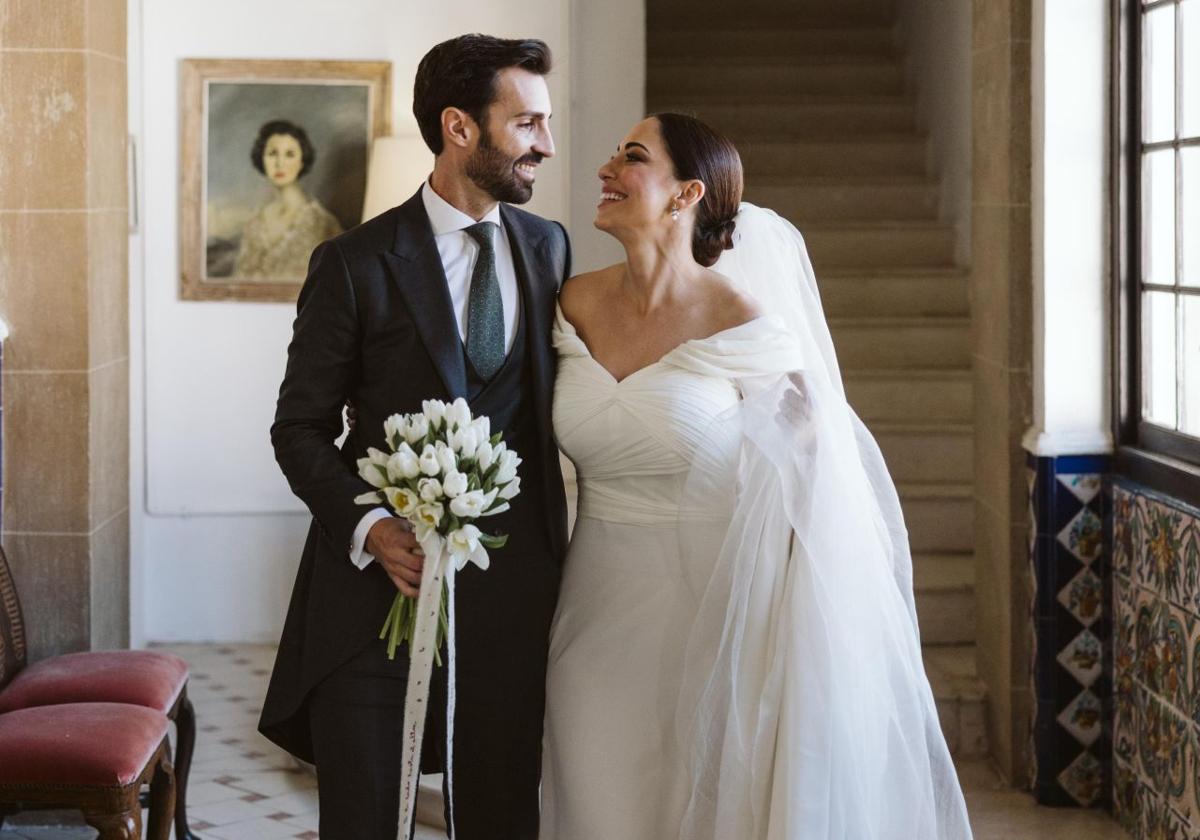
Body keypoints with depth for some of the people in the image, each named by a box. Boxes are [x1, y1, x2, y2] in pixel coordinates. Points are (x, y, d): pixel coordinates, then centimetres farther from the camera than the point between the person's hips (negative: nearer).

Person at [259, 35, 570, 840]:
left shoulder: (549, 247, 8)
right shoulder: (356, 264, -5)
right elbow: (302, 428, -1)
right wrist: (370, 528, -18)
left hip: (512, 587, 3)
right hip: (380, 580, -3)